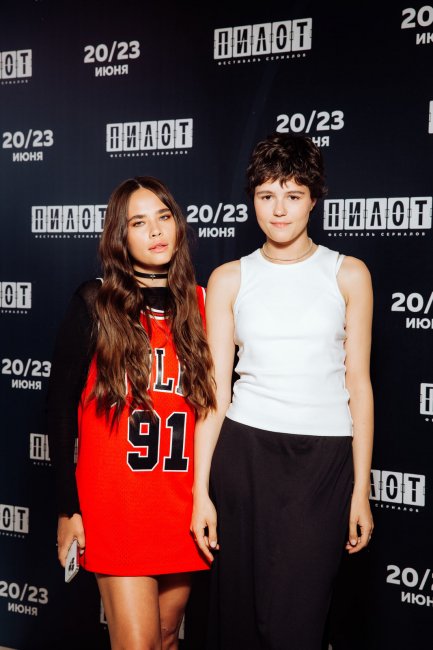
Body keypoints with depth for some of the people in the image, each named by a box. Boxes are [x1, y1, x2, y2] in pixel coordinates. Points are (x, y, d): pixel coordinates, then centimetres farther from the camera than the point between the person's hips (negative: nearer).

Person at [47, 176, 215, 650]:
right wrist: (68, 507, -5)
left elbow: (218, 402, 8)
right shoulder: (94, 304, -3)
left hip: (185, 505, 3)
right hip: (115, 504, -3)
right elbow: (61, 405, -3)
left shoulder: (200, 305, 4)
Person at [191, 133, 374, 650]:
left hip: (325, 457, -1)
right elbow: (216, 390, 3)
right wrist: (201, 492, -1)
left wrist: (361, 490, 0)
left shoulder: (348, 274, 4)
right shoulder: (229, 279, 5)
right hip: (244, 452, 1)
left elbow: (358, 383, 3)